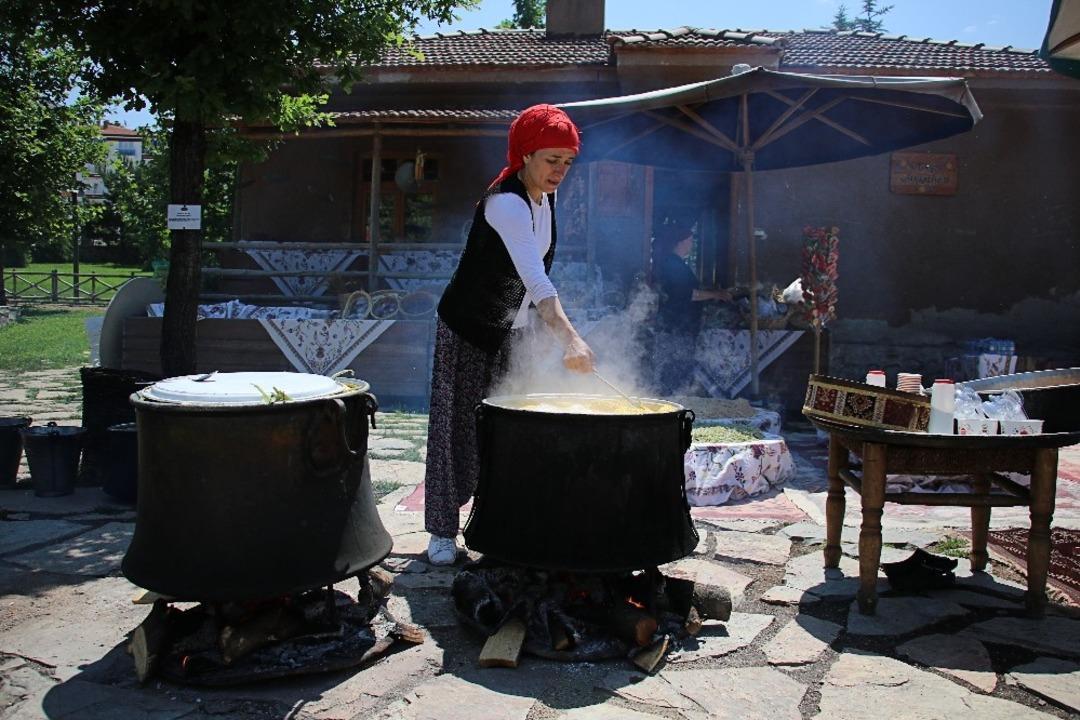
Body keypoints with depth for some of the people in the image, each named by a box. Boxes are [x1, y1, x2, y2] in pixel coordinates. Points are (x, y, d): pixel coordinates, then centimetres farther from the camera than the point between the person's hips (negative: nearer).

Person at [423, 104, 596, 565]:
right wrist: (569, 338, -50)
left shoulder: (544, 199, 2)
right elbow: (534, 278, -41)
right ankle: (443, 531, 8)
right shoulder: (506, 203, -26)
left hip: (512, 332, 8)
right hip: (468, 329, -8)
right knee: (458, 425, -1)